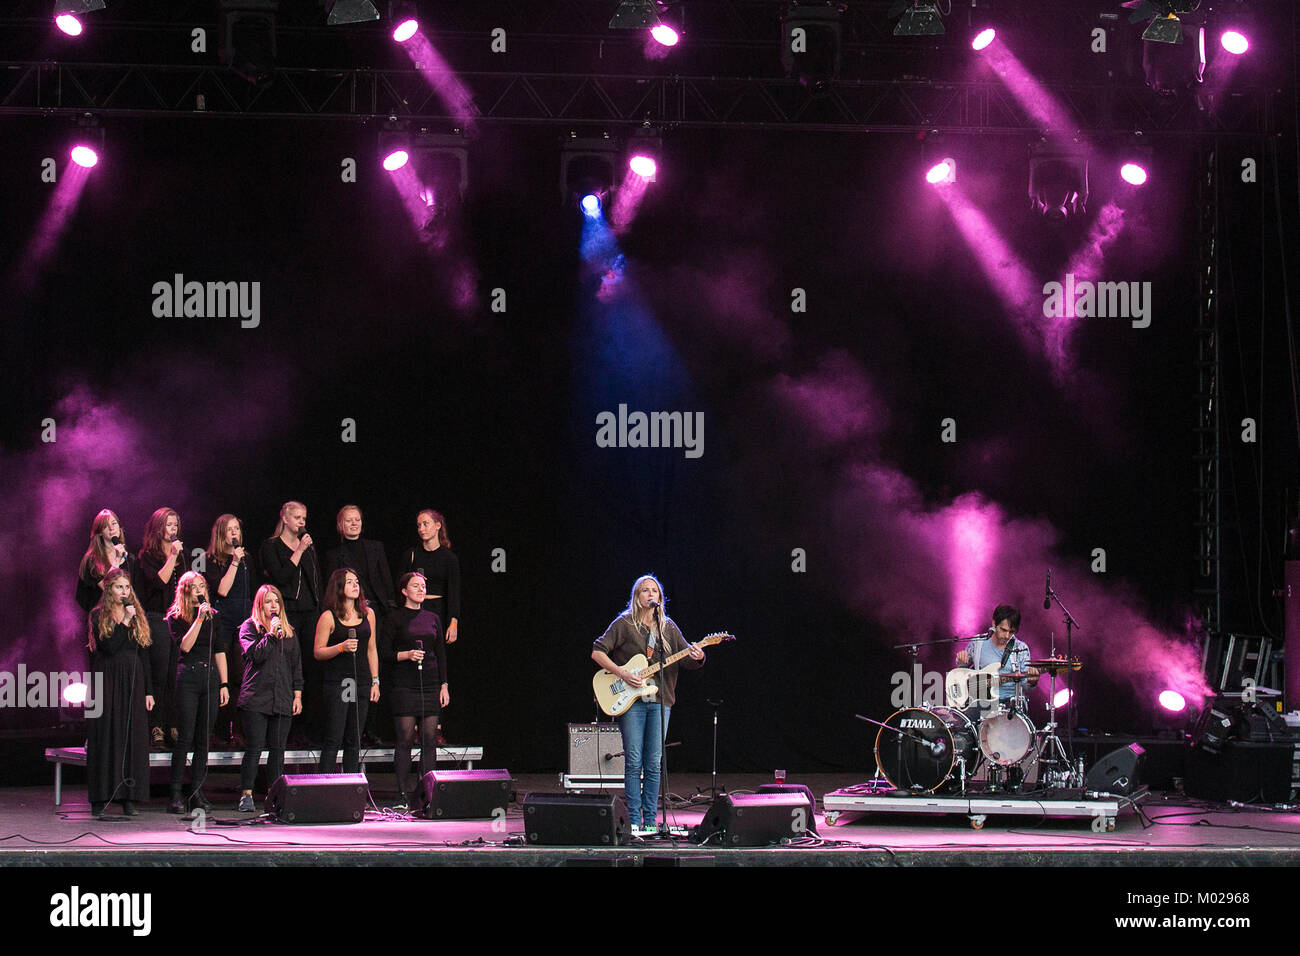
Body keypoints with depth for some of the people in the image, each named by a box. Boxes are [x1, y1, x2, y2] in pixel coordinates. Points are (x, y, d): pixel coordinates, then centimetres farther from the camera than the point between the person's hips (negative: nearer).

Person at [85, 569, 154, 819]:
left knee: (133, 739, 0)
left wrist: (148, 691, 9)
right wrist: (125, 621, -14)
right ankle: (100, 799, -2)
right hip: (107, 683, -4)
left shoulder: (138, 617, 13)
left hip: (133, 684, 4)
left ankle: (129, 798, 2)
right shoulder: (98, 616, 1)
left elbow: (144, 655, 13)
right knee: (106, 739, -5)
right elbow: (109, 647, -13)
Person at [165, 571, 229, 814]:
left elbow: (219, 651, 14)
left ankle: (197, 792, 8)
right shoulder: (175, 617, 3)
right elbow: (184, 645, -12)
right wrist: (199, 619, -16)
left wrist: (224, 684, 7)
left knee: (203, 740, 4)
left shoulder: (212, 616, 13)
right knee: (185, 738, -7)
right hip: (187, 678, -4)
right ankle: (176, 795, -6)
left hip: (210, 677, 4)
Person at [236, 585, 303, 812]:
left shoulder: (289, 632, 17)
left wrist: (297, 694, 10)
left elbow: (296, 664, 17)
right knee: (254, 747, -6)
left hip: (282, 700, 4)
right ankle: (246, 794, -2)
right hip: (256, 698, -4)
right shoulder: (249, 628, 4)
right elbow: (255, 655, -11)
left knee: (278, 749, 3)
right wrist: (271, 634, -14)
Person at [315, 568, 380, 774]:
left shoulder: (368, 614, 11)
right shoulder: (329, 617, -3)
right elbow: (318, 652, -3)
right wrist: (342, 647, -19)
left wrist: (375, 681, 11)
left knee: (354, 741, 6)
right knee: (333, 740, -7)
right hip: (335, 683, -5)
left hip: (361, 683, 5)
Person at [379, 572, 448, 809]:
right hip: (405, 685, -4)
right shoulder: (396, 619, 1)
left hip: (430, 683, 4)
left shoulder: (432, 618, 13)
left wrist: (444, 685, 9)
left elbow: (441, 654, 15)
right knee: (405, 738, -7)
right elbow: (383, 653, -1)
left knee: (430, 739, 0)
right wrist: (407, 654, -16)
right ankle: (401, 795, -3)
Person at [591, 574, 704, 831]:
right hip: (631, 701, -3)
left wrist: (697, 658, -14)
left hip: (659, 701, 3)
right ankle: (634, 819, -1)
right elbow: (597, 651, -3)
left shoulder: (668, 628, 12)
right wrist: (622, 674, -14)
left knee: (654, 763, 2)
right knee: (634, 761, -6)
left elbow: (688, 659, 10)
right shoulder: (624, 624, 1)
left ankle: (649, 819, 8)